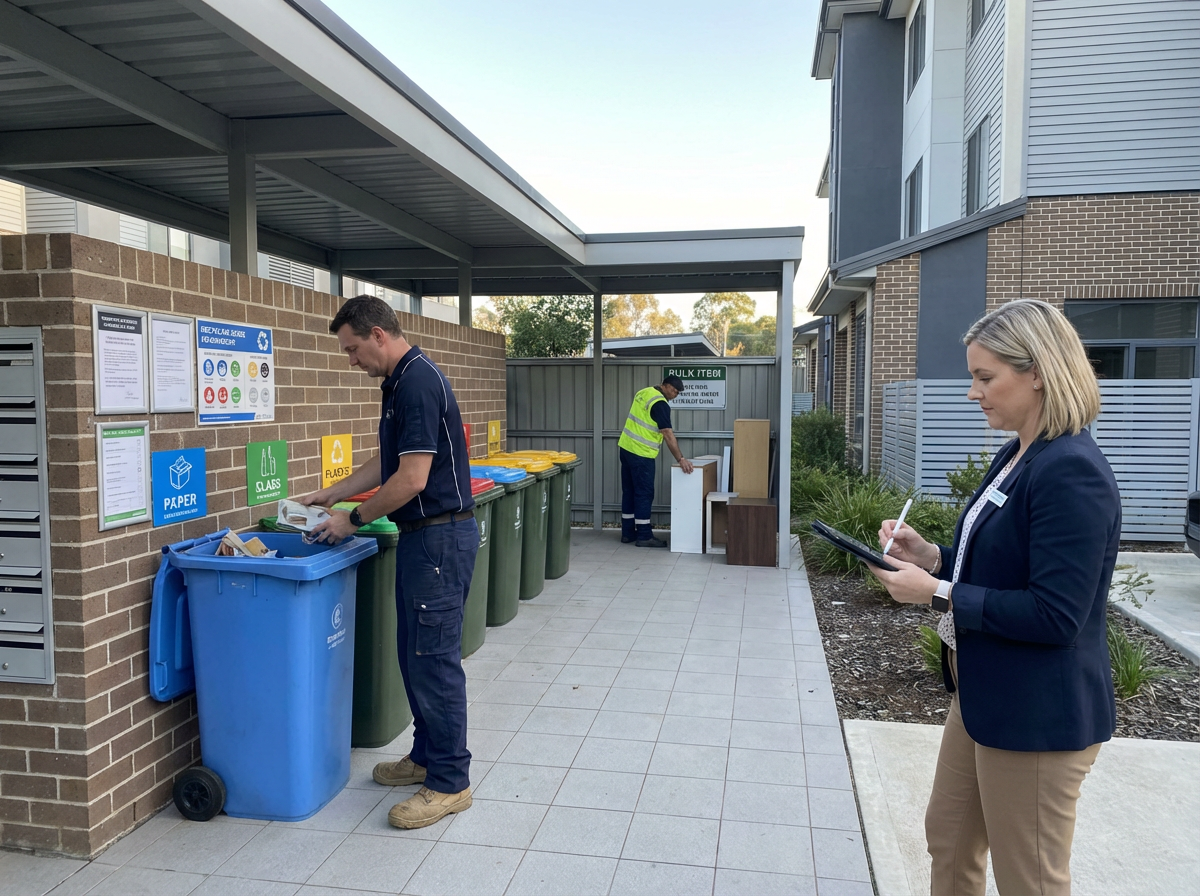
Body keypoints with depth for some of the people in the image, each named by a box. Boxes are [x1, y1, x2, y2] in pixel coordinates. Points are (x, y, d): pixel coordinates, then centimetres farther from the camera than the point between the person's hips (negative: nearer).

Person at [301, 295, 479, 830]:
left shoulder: (417, 382, -18)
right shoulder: (402, 381, 14)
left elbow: (411, 478, -23)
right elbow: (388, 463, 23)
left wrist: (354, 519, -11)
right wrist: (331, 495, 20)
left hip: (440, 535, -10)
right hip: (423, 535, 10)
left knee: (433, 657, -3)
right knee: (416, 652, 17)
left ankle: (450, 782, 8)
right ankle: (427, 756, 30)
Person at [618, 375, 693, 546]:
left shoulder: (644, 392, 10)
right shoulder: (660, 404, -18)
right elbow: (668, 434, -23)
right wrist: (681, 459, -24)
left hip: (626, 447, 9)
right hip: (641, 453, -9)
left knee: (629, 491, 12)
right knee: (644, 494, -3)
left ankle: (628, 532, 17)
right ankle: (644, 536, 0)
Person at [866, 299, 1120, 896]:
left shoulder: (1073, 473, -23)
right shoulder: (1016, 457, 8)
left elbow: (1054, 615, -26)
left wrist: (938, 594, -21)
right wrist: (933, 557, -1)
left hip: (1036, 717, -9)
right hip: (984, 695, 10)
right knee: (949, 841, 23)